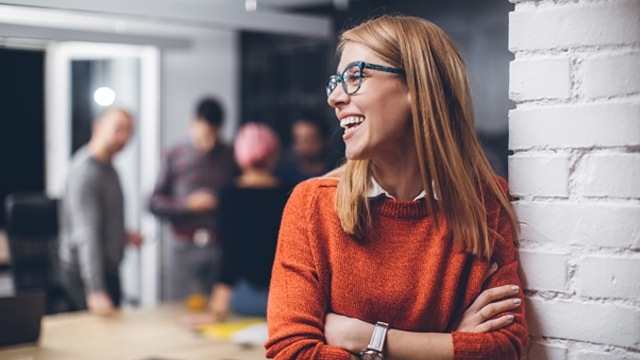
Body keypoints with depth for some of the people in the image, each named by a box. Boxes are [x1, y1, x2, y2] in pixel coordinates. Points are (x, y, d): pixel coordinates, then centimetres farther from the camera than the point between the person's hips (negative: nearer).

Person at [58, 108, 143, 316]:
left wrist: (123, 236, 10)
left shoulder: (107, 166, 8)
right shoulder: (86, 172, -23)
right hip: (84, 275, -10)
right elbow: (86, 236, -32)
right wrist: (95, 291, -39)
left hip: (109, 271, 10)